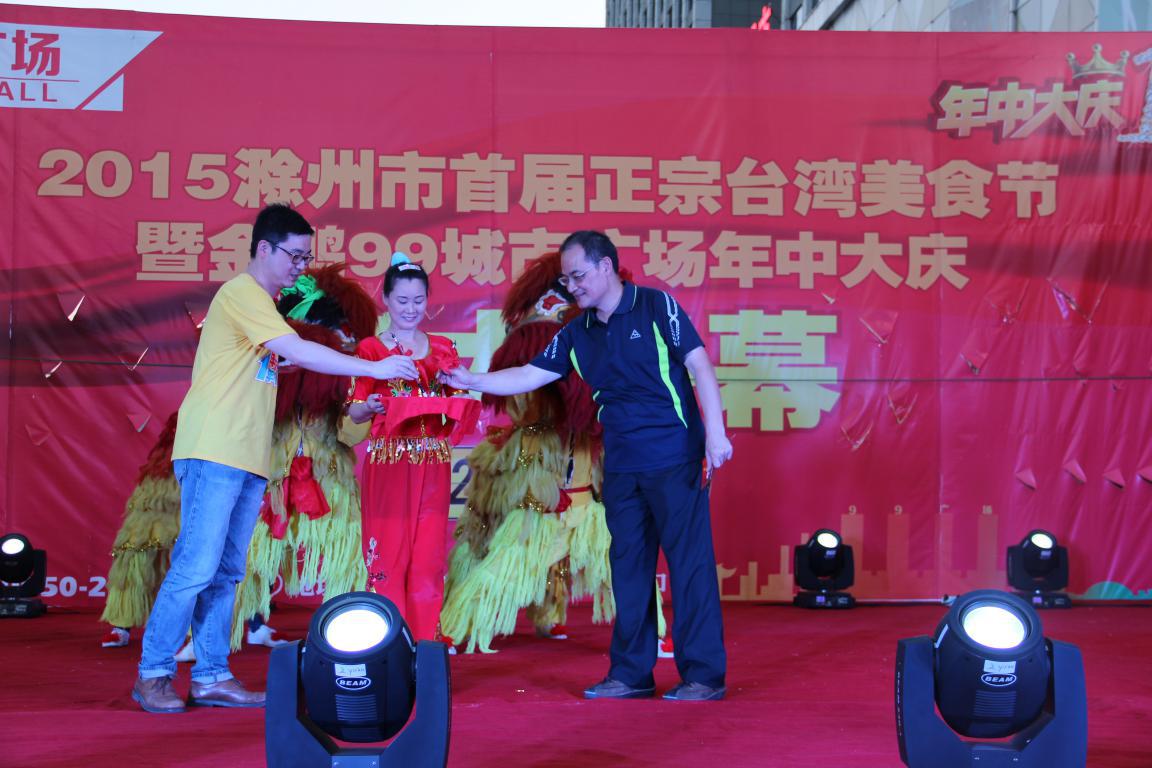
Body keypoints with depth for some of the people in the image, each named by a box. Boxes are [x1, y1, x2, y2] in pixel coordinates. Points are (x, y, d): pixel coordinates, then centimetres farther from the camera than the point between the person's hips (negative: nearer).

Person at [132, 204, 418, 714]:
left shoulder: (259, 302, 21)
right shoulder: (242, 292, -9)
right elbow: (298, 352, -17)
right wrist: (374, 369, -16)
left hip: (247, 460, 10)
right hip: (214, 454, -10)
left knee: (225, 573, 8)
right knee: (196, 567, -10)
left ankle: (211, 677, 11)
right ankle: (153, 675, -3)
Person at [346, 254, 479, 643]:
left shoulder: (443, 348, 12)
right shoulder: (370, 349, 3)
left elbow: (455, 405, 15)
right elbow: (355, 412, 2)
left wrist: (462, 387, -6)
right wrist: (370, 406, -20)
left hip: (432, 465, 3)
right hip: (388, 463, -3)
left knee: (428, 557, 1)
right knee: (388, 553, -4)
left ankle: (425, 644, 5)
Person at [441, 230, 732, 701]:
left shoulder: (656, 307, -4)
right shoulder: (577, 335, 12)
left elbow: (699, 365, -8)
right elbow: (528, 376, 13)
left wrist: (715, 433, -16)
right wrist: (471, 381, 2)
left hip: (674, 460, -6)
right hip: (621, 467, 6)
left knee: (689, 561, -5)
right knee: (628, 567, 9)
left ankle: (704, 675, 0)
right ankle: (631, 674, 16)